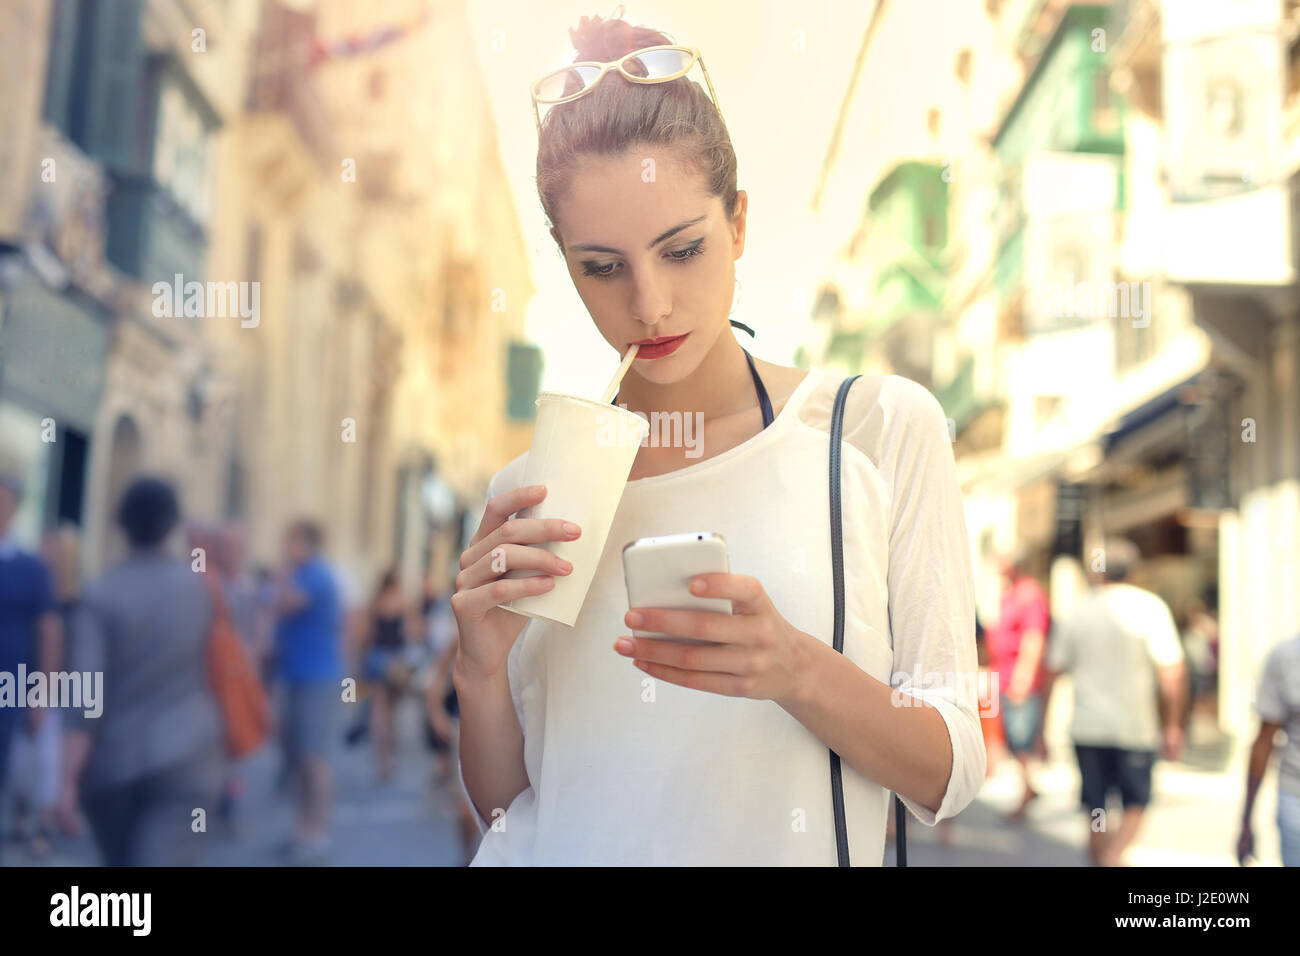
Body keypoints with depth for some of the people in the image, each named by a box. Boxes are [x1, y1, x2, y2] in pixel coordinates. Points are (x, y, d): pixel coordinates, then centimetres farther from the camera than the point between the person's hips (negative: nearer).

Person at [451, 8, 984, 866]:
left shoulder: (883, 427, -4)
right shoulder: (529, 496, 2)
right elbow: (503, 807, 8)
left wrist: (796, 671, -20)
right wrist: (482, 672, -9)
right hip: (559, 851, 2)